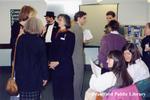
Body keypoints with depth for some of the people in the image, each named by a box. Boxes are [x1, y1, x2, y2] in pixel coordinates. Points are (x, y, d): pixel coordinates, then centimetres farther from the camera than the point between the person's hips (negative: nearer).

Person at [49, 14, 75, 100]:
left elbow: (69, 52, -11)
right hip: (55, 67, 6)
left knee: (67, 89, 3)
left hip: (66, 66, -6)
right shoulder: (57, 34, 14)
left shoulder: (70, 35, -4)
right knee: (56, 88, 11)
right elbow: (53, 49, 12)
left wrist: (58, 62, -16)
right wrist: (51, 61, -4)